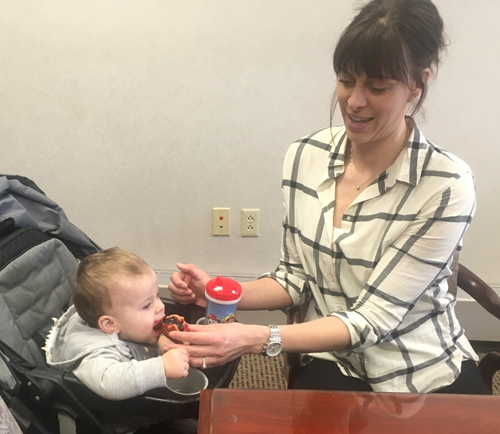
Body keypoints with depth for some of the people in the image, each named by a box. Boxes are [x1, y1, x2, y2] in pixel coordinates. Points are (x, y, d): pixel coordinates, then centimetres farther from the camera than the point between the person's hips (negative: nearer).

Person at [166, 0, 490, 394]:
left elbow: (372, 318, -20)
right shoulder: (304, 157, -5)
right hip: (333, 366, 2)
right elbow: (295, 279, 3)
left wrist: (255, 339, -30)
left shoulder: (447, 187, -19)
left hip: (431, 375, -1)